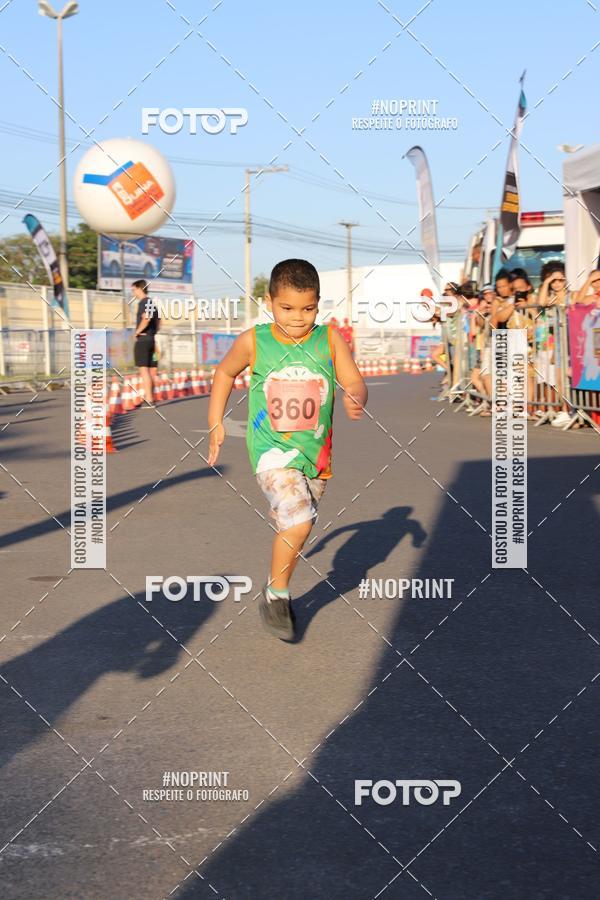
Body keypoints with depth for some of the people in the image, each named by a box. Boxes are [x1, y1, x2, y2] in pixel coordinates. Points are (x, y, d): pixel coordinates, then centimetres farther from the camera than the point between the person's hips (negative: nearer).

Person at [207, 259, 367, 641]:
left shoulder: (330, 340, -5)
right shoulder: (254, 342, -7)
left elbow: (355, 383, -7)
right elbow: (225, 373, 11)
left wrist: (356, 401, -30)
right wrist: (216, 423, 10)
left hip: (315, 453, 3)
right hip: (272, 450, -3)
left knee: (296, 525, 17)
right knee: (299, 520, -22)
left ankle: (278, 585, 42)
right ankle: (276, 595, -2)